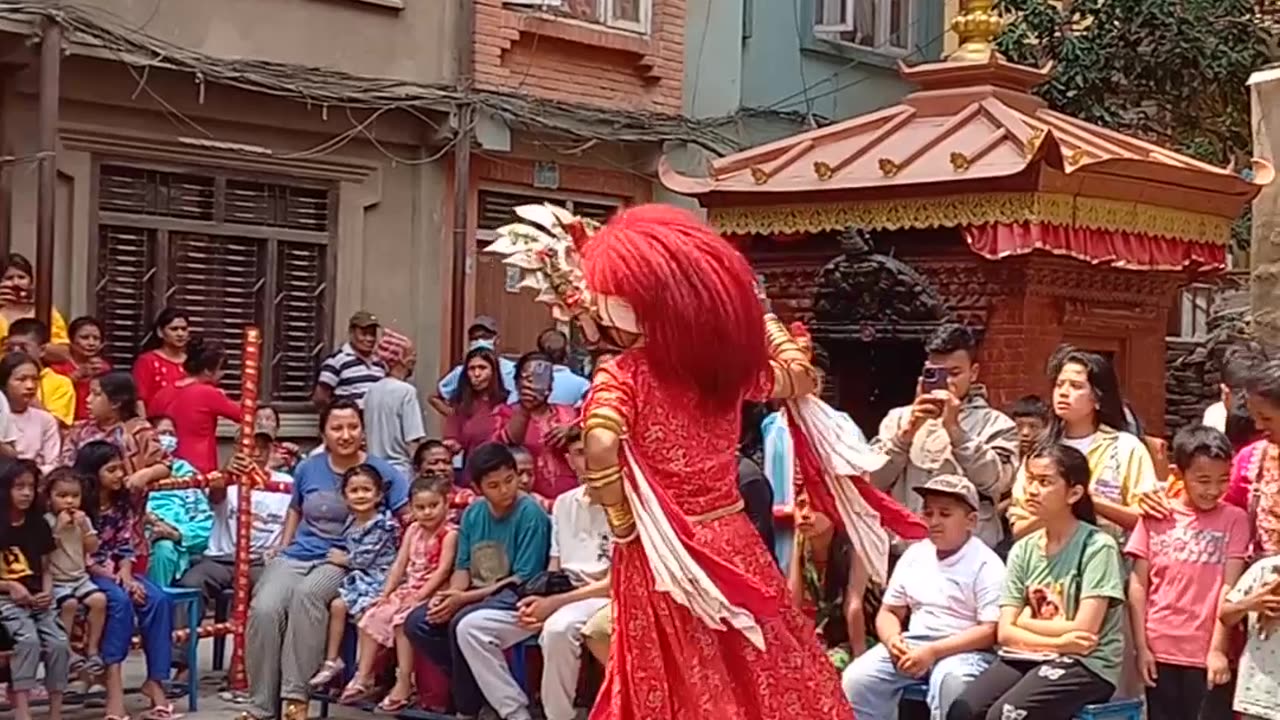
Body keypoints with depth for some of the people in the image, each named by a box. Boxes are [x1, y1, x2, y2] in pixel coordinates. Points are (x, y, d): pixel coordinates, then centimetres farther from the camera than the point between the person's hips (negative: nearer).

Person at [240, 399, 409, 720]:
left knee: (307, 594, -37)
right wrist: (282, 550, 19)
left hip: (343, 562, -3)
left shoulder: (380, 471, 0)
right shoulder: (308, 468, 12)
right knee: (264, 608, -27)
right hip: (297, 555, 3)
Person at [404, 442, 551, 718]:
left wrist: (465, 598, -19)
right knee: (417, 623, -9)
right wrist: (450, 595, -14)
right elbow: (463, 567, 10)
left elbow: (524, 580, -16)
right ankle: (475, 688, 1)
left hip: (519, 600, -7)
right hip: (477, 597, 7)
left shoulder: (530, 514, -14)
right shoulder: (473, 514, 6)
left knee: (466, 625, -32)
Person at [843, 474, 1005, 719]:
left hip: (964, 650, -5)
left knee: (951, 685, -39)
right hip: (912, 644, 6)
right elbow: (888, 612, 17)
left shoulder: (986, 565, -6)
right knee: (855, 680, -18)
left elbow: (991, 631, -13)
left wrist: (933, 652, -21)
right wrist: (892, 639, -8)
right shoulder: (913, 555, 13)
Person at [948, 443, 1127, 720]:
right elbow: (1005, 632, 2)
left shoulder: (1097, 547, -8)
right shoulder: (1023, 550, 8)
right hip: (1029, 658, 5)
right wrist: (1057, 642, -15)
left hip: (1085, 665, -5)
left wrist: (1024, 622, 0)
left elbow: (1084, 630, -14)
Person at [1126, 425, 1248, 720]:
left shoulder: (1234, 520, -1)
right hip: (1161, 652, 2)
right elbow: (1138, 585, 4)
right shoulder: (1155, 517, 3)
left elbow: (1231, 589, -5)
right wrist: (1141, 646, -1)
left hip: (1208, 654, -2)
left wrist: (1218, 649, -9)